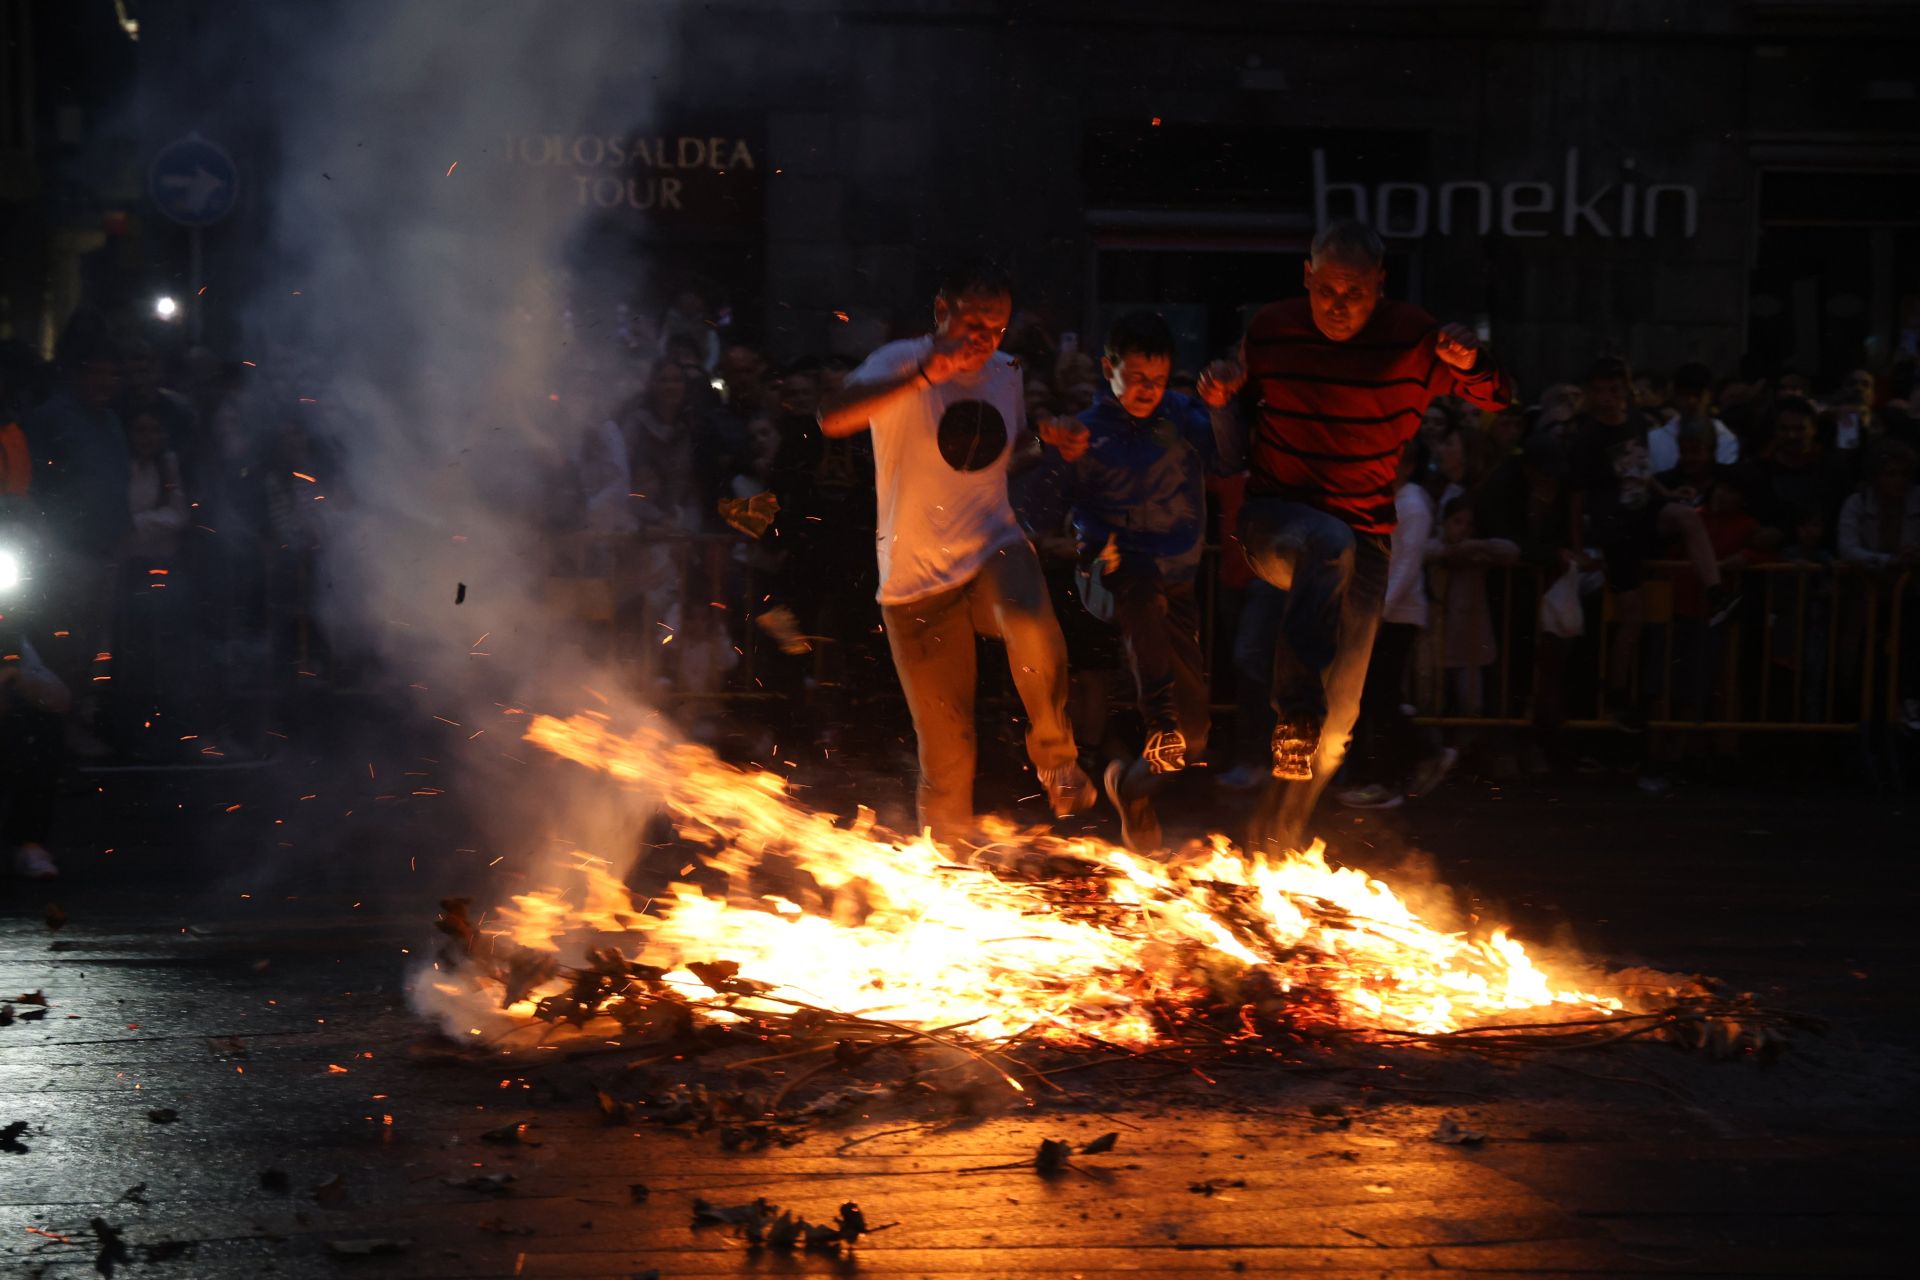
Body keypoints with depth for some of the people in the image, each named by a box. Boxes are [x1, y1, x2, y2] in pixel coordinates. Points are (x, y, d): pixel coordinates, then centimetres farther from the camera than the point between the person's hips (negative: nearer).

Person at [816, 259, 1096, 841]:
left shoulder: (1006, 374, 7)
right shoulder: (900, 364, -10)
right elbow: (833, 417, -30)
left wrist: (1051, 439, 5)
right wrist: (924, 375, -41)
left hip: (993, 550, 3)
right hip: (917, 582, -2)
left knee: (1033, 631, -35)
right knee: (947, 752, 2)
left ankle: (1056, 758, -12)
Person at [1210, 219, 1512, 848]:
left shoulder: (1412, 339, -7)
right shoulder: (1271, 330, -3)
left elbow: (1496, 402, -2)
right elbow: (1240, 402, 16)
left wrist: (1470, 364, -25)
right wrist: (1224, 386, -9)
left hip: (1364, 542, 2)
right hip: (1274, 520, -2)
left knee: (1338, 718, 2)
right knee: (1330, 546, -40)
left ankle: (1283, 841, 20)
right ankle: (1295, 714, -46)